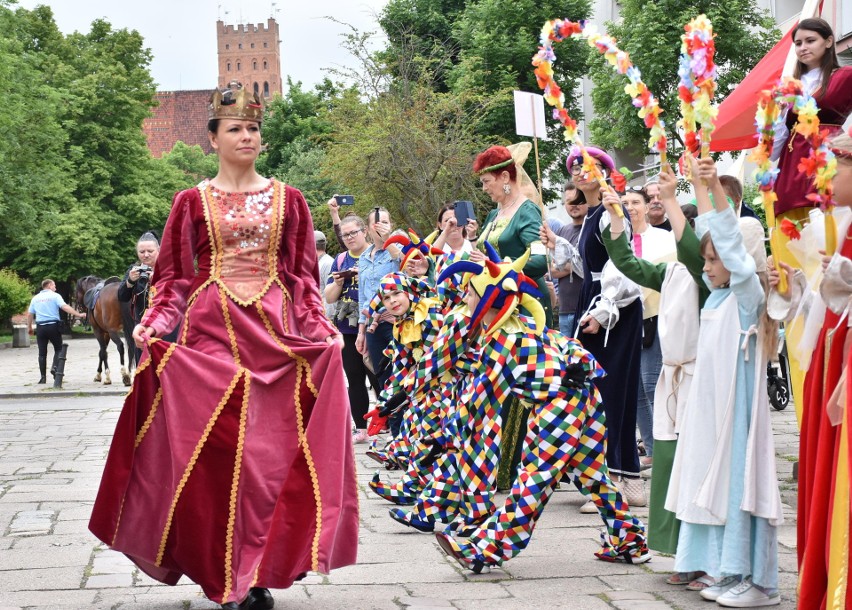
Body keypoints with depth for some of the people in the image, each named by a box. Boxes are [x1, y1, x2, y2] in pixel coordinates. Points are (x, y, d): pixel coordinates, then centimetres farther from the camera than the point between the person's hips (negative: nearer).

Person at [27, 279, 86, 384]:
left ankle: (43, 377, 4)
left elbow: (29, 314, 14)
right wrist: (78, 314, -18)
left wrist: (29, 327, 25)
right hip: (53, 325, -3)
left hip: (40, 327, 3)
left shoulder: (35, 298, 12)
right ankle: (54, 367, -10)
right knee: (58, 349, 13)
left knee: (42, 352, 6)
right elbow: (65, 307, -15)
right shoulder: (55, 296, -1)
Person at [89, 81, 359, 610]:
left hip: (276, 333, 1)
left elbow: (304, 275, 9)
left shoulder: (287, 200, 10)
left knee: (271, 448, -3)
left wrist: (320, 326, -3)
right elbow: (174, 275, 7)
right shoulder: (193, 202, 7)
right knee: (213, 447, -5)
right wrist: (154, 322, -8)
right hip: (211, 332, -1)